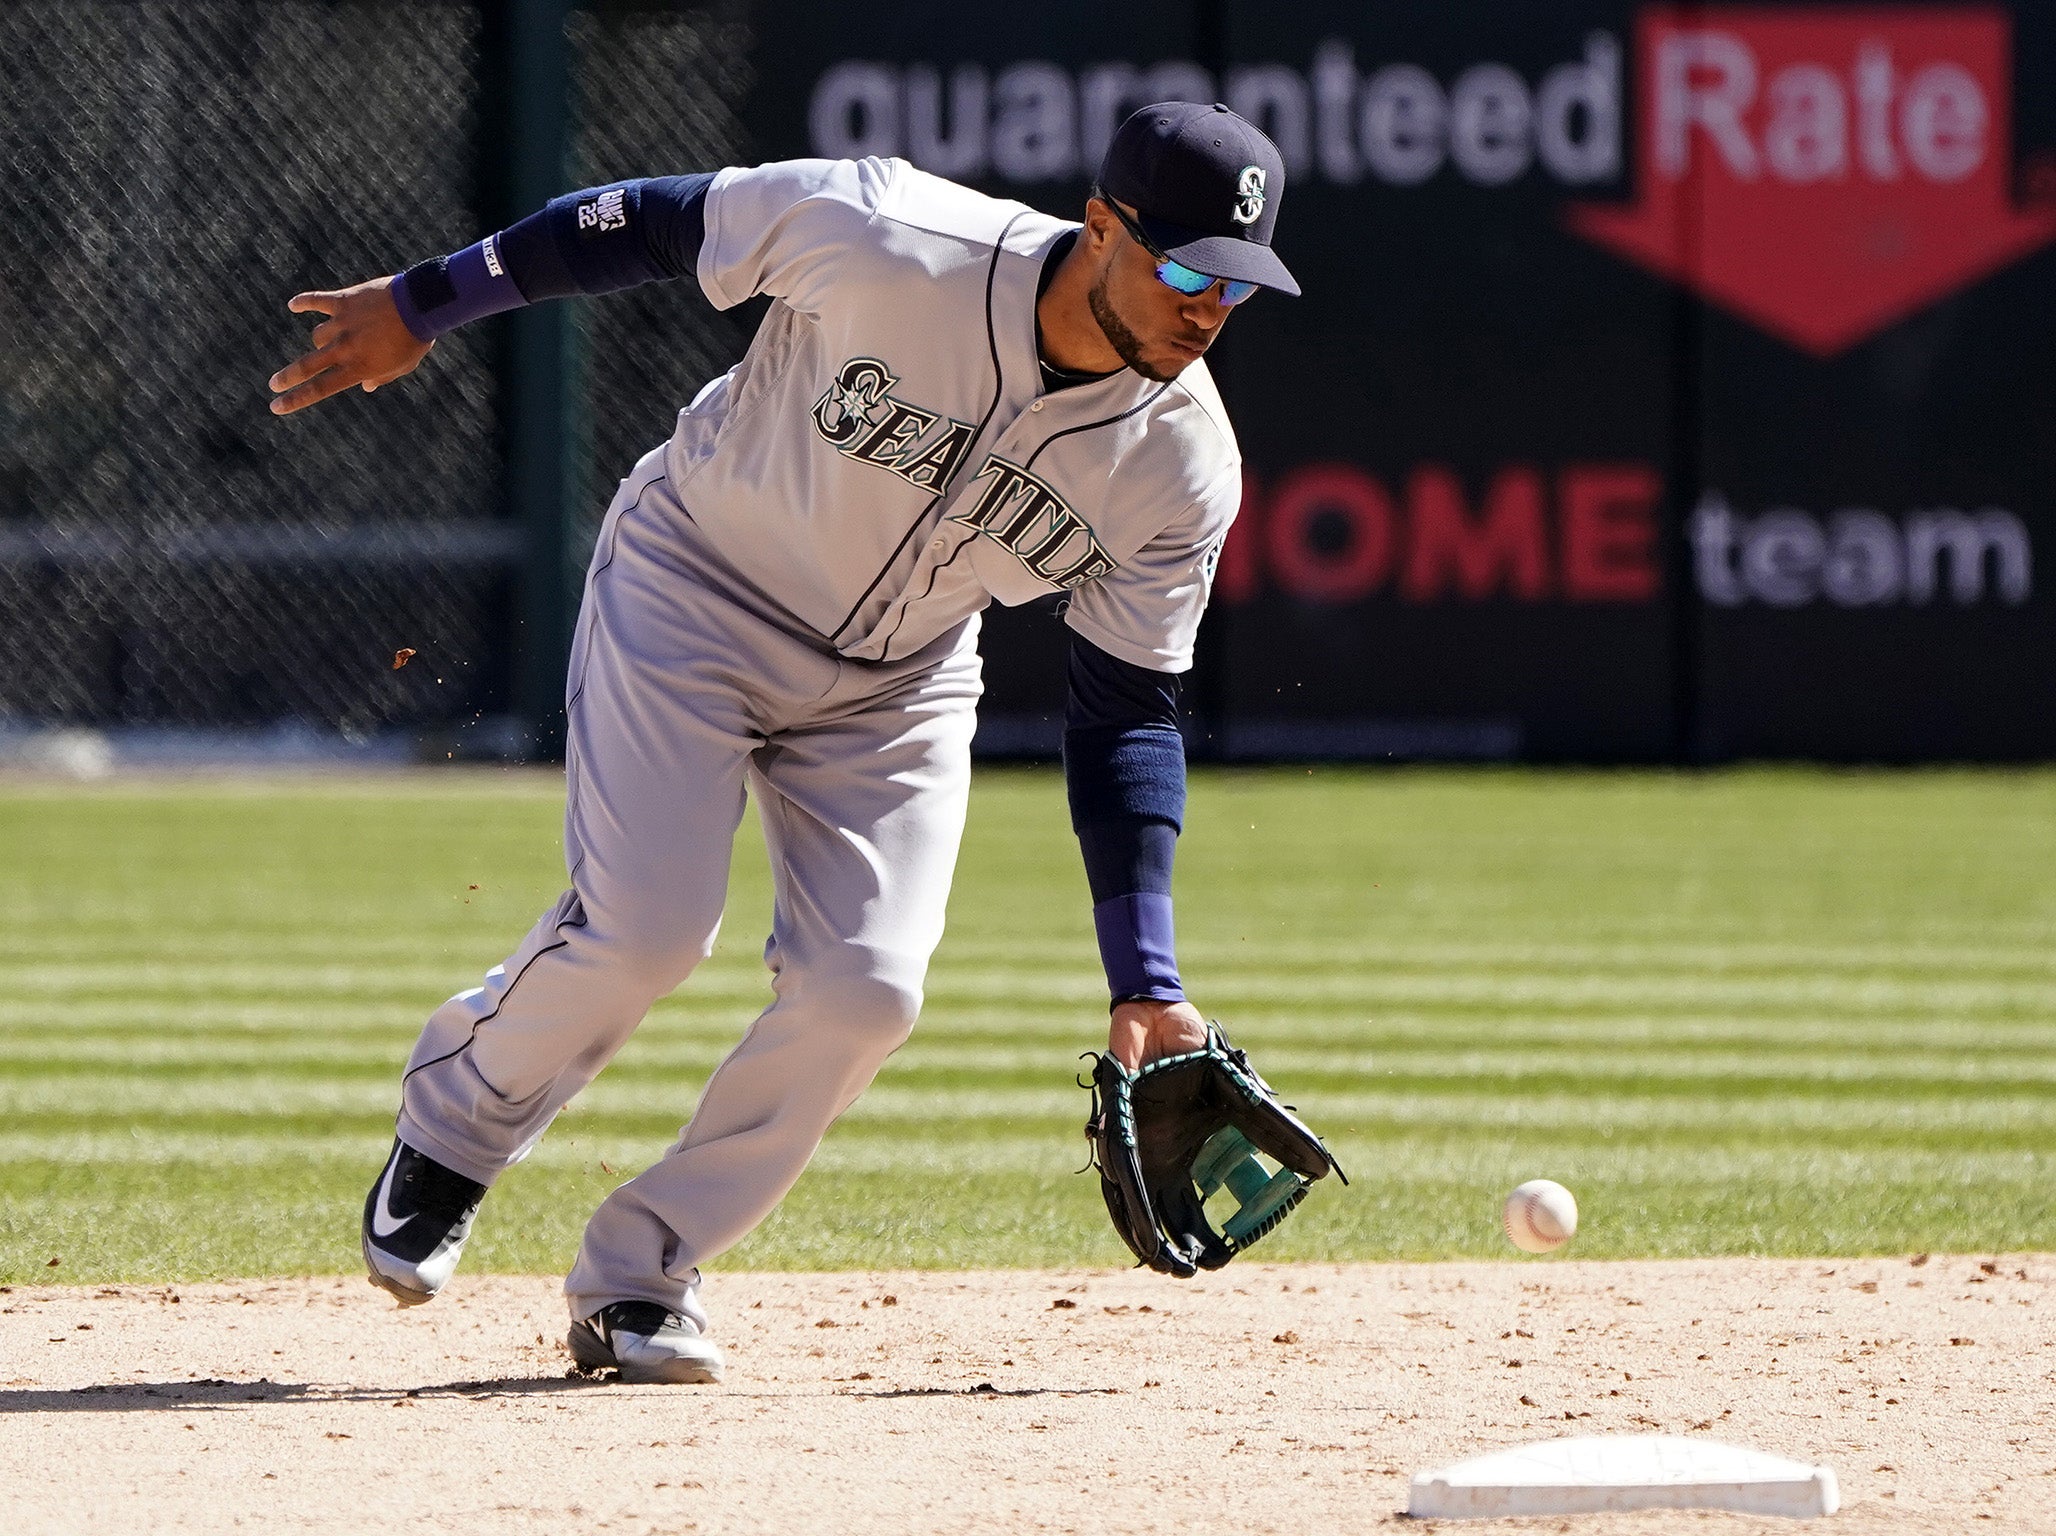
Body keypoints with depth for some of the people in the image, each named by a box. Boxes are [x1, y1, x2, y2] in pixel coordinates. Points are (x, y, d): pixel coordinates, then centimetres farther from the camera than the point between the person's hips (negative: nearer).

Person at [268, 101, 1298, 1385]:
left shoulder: (1184, 468, -19)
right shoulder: (886, 241, -32)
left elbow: (1127, 716, -10)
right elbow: (660, 221, -17)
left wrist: (1145, 981, -15)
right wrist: (425, 305, -8)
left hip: (896, 686, 4)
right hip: (693, 592, -3)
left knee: (866, 989, -13)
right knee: (643, 931, -18)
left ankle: (640, 1276, 5)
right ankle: (451, 1130, 14)